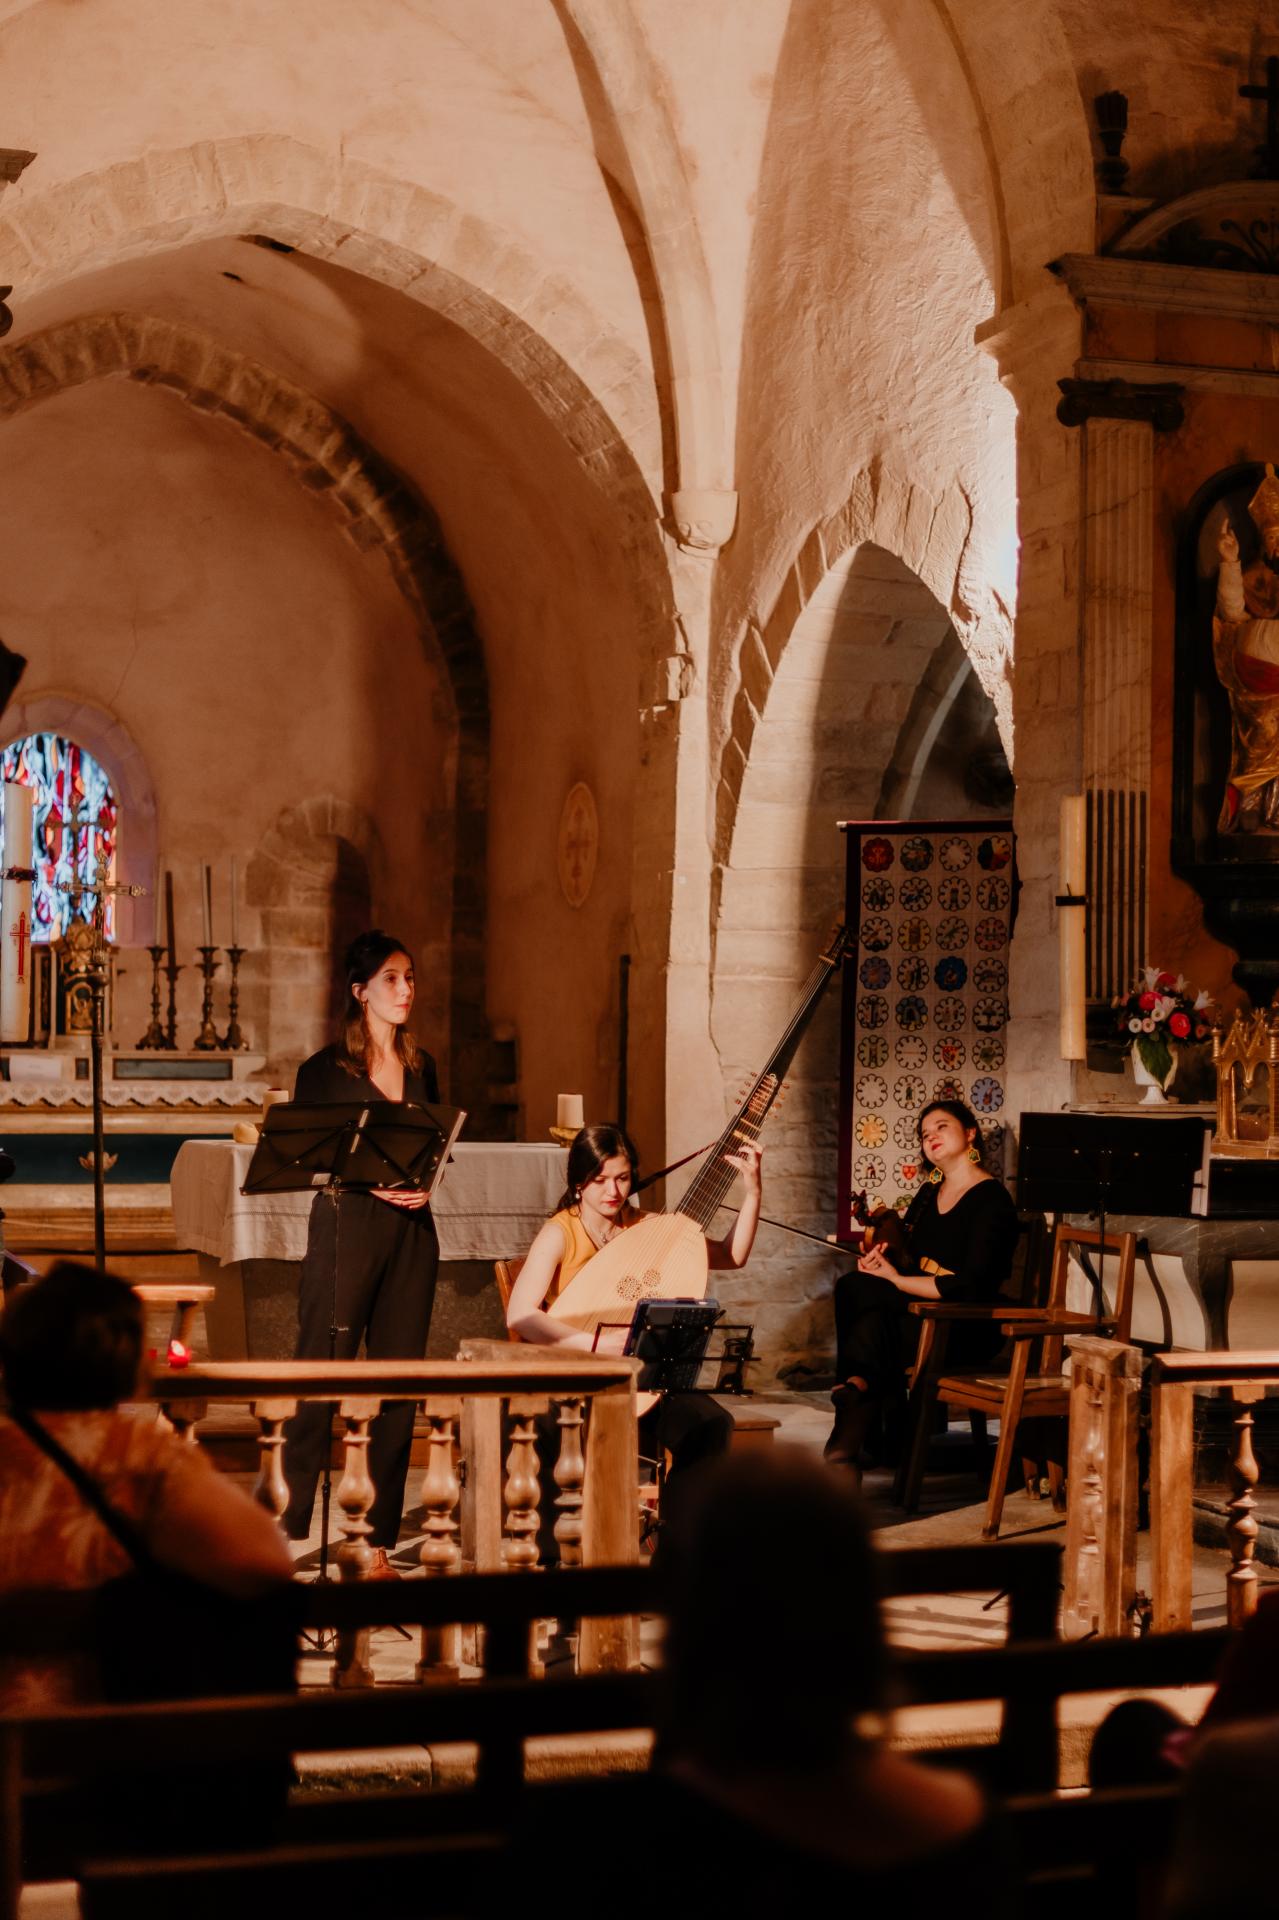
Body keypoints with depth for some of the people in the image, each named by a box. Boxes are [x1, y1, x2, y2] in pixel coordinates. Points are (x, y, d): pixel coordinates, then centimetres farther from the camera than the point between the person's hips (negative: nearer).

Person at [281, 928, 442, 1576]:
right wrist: (371, 1182, -15)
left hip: (411, 1233, 5)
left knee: (400, 1383, 3)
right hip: (346, 1229, -5)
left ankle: (378, 1540, 9)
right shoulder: (324, 1070, -1)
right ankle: (289, 1531, 2)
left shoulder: (420, 1067, 14)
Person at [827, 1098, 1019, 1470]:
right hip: (917, 1312, 7)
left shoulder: (991, 1199, -8)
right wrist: (877, 1260, -9)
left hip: (968, 1329, -7)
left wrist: (896, 1279, -15)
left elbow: (970, 1286, -18)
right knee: (853, 1286, -25)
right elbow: (902, 1256, 15)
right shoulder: (928, 1195, 17)